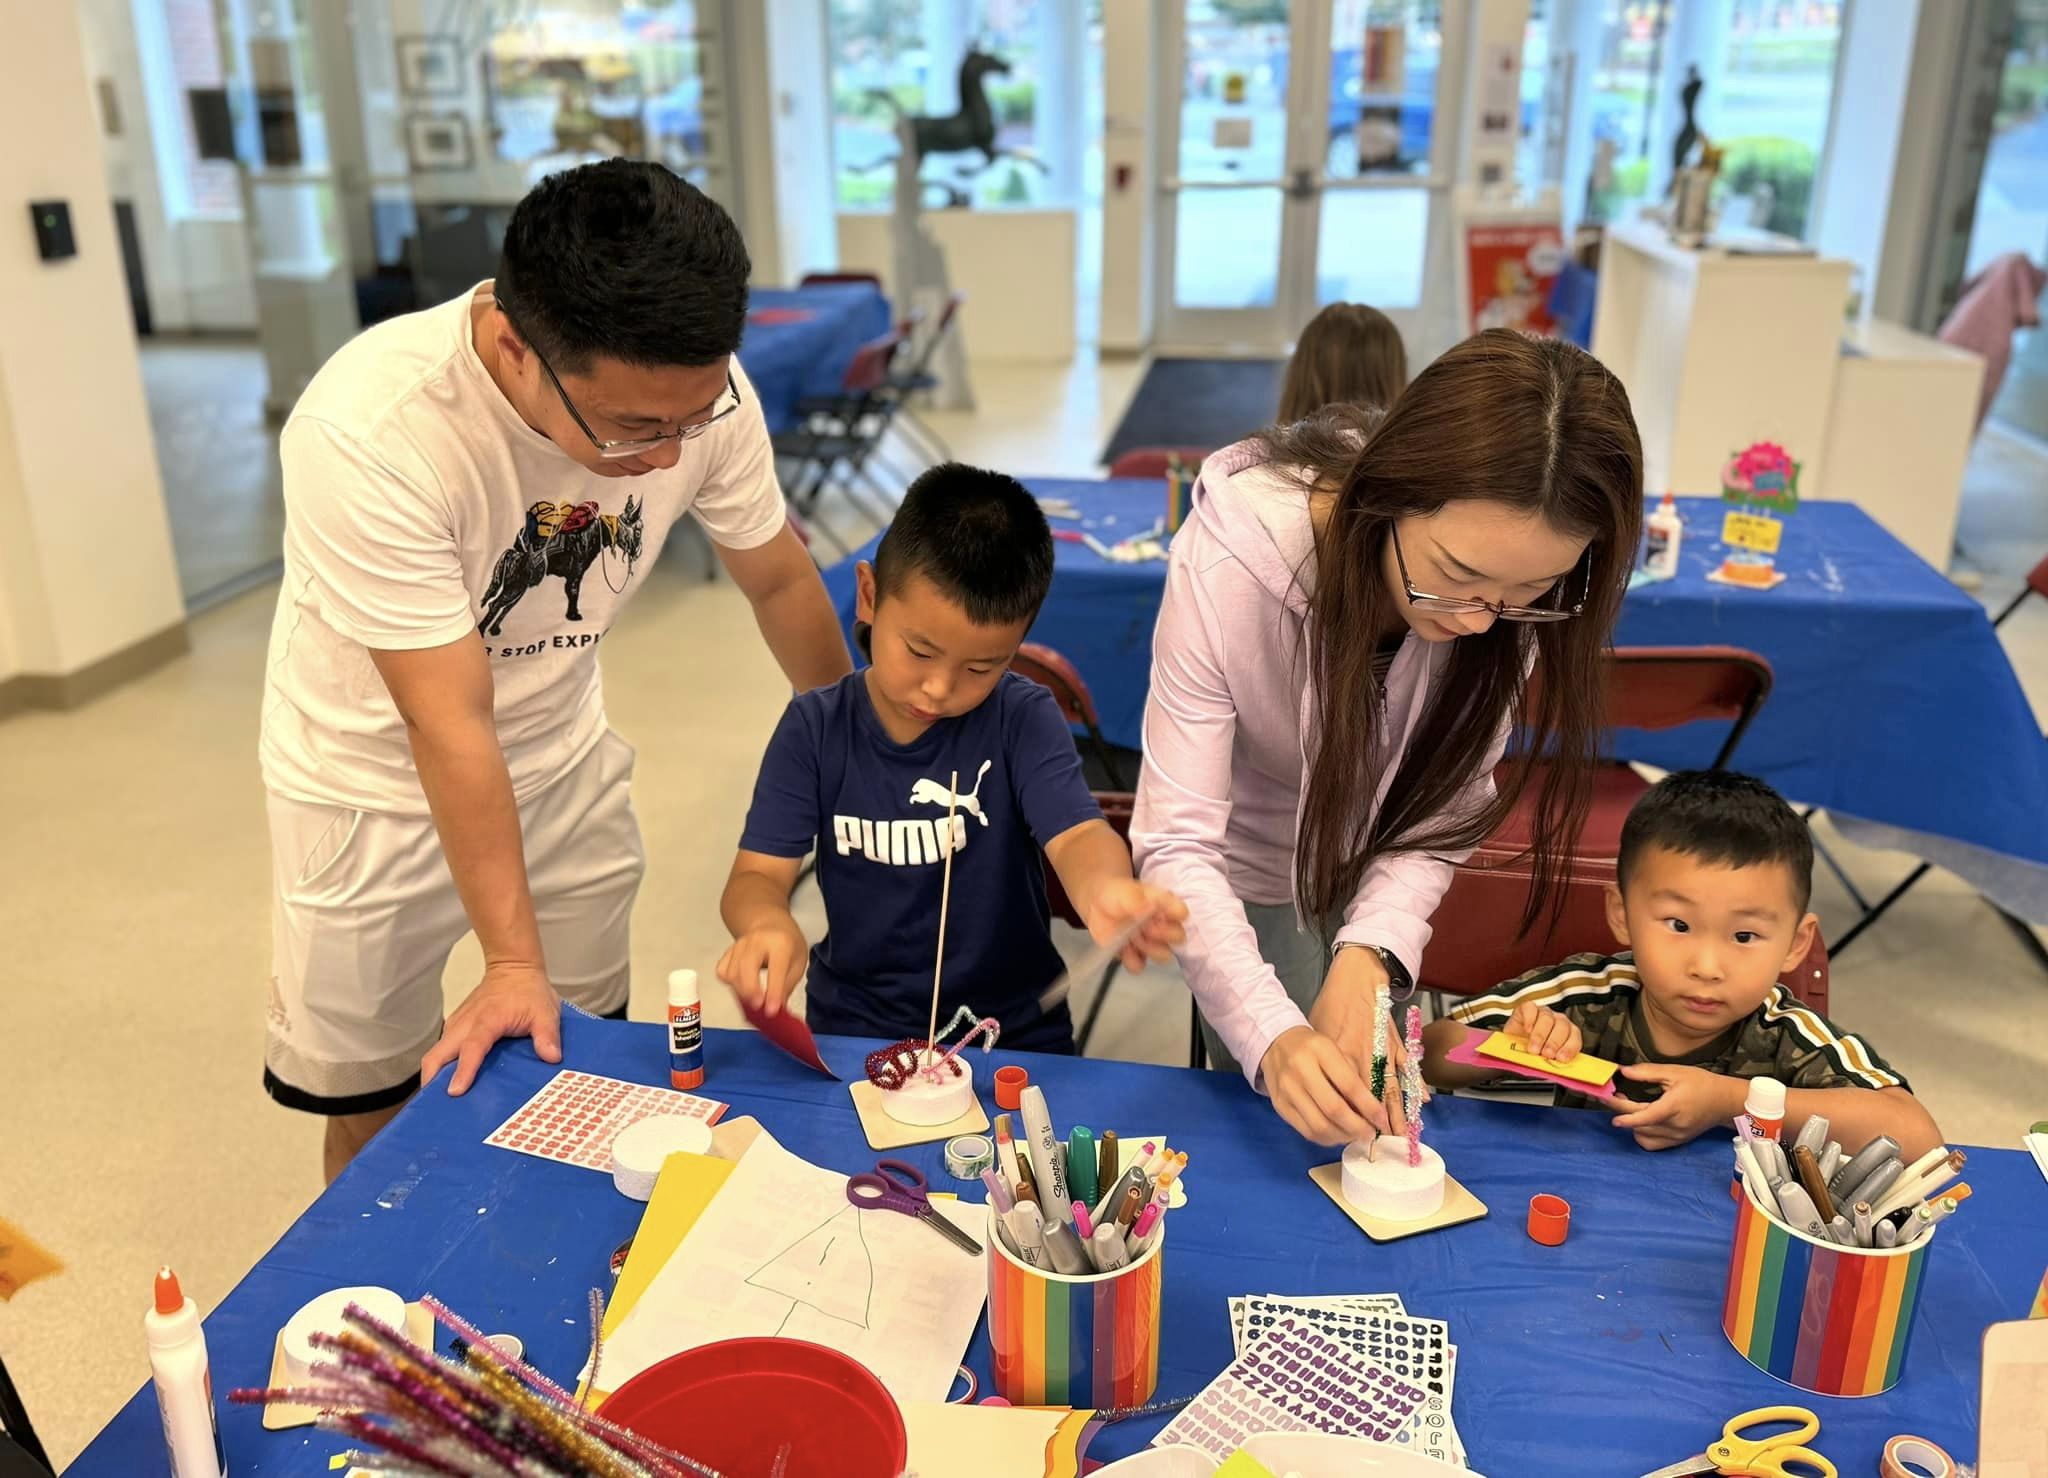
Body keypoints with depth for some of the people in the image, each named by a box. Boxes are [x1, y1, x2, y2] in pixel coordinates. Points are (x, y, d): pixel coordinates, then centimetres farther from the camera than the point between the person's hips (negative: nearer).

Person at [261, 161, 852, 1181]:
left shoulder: (698, 388, -22)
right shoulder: (366, 435, -34)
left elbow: (779, 578, -4)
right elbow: (448, 727, -28)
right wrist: (511, 962, -19)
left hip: (565, 756, 3)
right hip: (377, 780, -3)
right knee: (371, 1105, 9)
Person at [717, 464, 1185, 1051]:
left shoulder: (1022, 719, -8)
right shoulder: (816, 728, -4)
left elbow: (1076, 833, -21)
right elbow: (757, 874, -7)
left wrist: (1104, 890, -46)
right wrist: (768, 924, -33)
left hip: (1016, 1033, -1)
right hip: (853, 1028, 1)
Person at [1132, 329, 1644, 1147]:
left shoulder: (1509, 580, -24)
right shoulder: (1228, 558, -36)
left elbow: (1444, 804, -16)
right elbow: (1177, 843, -33)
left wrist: (1371, 954, -34)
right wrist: (1274, 1039, -47)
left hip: (1377, 869, 3)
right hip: (1247, 873, -2)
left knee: (1363, 1119, 5)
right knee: (1275, 1127, -2)